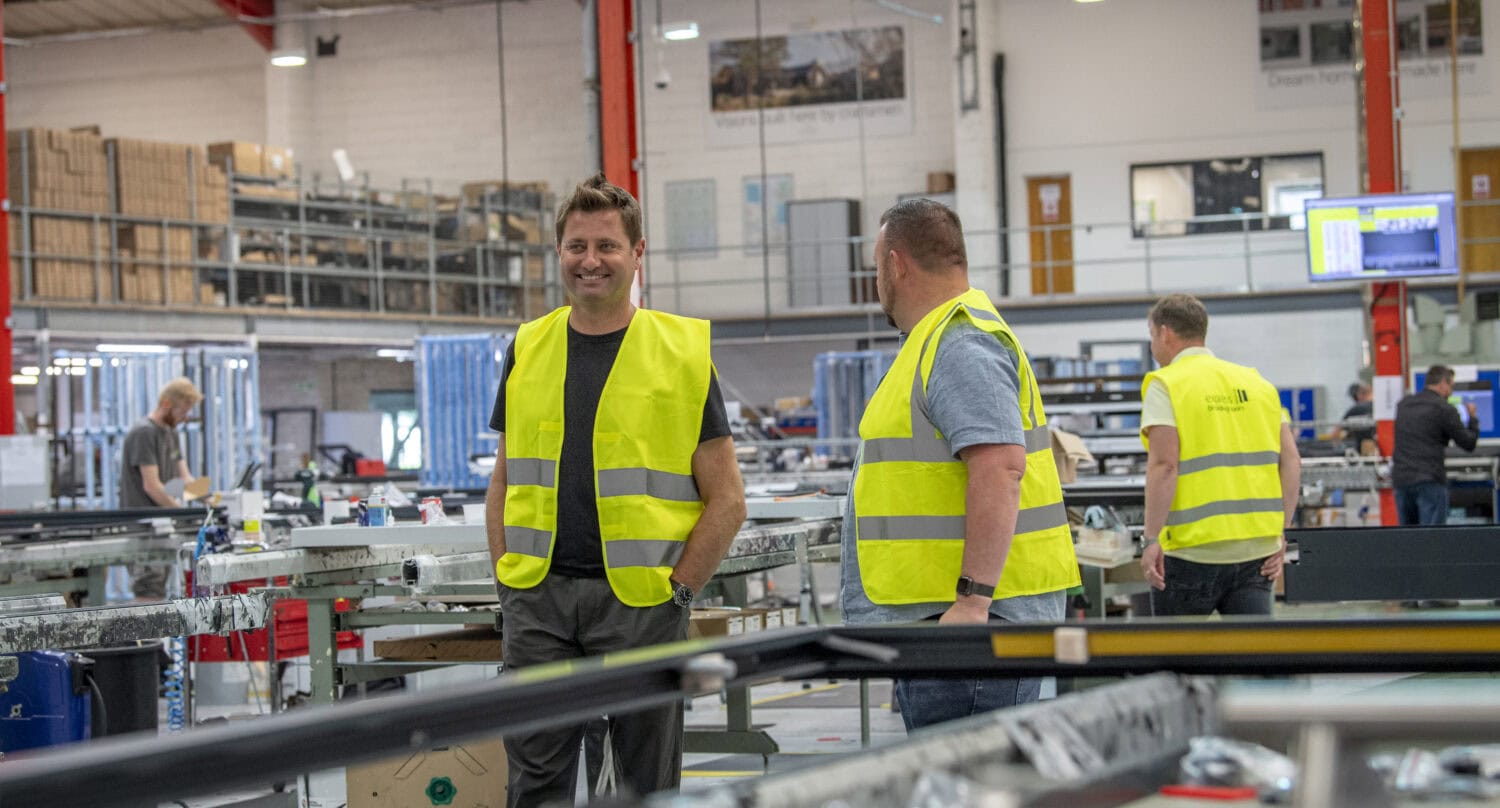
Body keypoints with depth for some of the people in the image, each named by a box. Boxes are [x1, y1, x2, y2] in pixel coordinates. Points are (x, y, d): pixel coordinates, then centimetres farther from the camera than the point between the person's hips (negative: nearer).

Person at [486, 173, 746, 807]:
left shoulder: (682, 354, -1)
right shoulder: (526, 350, 10)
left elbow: (727, 499, 0)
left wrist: (677, 589, -7)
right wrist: (506, 581, 6)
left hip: (640, 600, -3)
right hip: (538, 598, 3)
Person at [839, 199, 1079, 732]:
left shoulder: (960, 348, -14)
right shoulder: (940, 342, 22)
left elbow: (1000, 468, -26)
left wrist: (972, 599, -29)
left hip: (967, 614, -11)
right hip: (941, 614, 11)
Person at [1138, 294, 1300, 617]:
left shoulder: (1165, 385, -3)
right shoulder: (1256, 382, 14)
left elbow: (1163, 465, -15)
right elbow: (1291, 460, 8)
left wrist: (1152, 539, -15)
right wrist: (1282, 533, 10)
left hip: (1193, 551, -5)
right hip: (1256, 550, 5)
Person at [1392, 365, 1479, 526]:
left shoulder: (1403, 405, 14)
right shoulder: (1444, 409, -5)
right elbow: (1469, 443, 0)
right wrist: (1472, 417, 19)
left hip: (1400, 479, 6)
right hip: (1430, 481, -6)